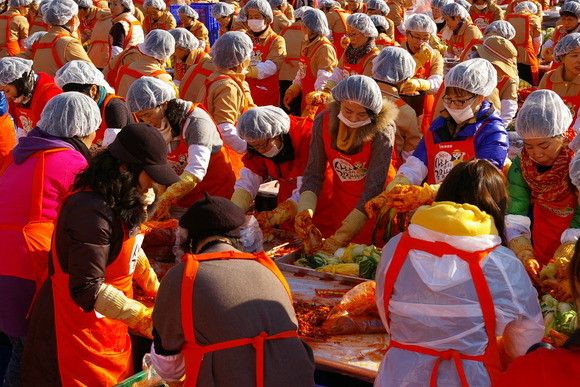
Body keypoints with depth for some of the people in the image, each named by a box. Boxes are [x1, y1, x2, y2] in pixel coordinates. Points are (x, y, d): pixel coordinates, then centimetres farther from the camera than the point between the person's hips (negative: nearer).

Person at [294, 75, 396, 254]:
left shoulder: (382, 130, -26)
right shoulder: (323, 122, -16)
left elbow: (373, 189, -27)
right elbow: (313, 175, -11)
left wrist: (340, 238, -30)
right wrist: (305, 211, -31)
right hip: (340, 204, 3)